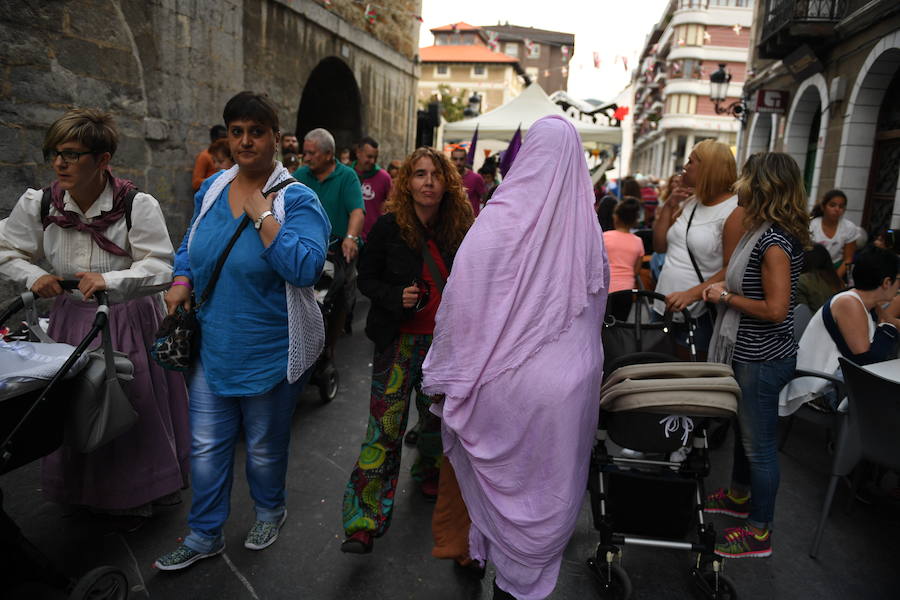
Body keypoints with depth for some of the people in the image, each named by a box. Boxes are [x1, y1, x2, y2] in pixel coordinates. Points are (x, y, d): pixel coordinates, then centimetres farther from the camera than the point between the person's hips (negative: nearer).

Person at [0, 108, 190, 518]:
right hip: (71, 322, 4)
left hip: (130, 323, -3)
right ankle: (79, 490, 42)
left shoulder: (139, 206, -17)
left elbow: (161, 269, -21)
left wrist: (110, 280, -34)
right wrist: (34, 276, -9)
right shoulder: (37, 205, -4)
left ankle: (138, 496, 33)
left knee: (135, 410, 7)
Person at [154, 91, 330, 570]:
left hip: (271, 351, -5)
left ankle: (270, 511, 44)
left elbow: (306, 268, -30)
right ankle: (204, 535, 35)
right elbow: (191, 244, 20)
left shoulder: (296, 199, -15)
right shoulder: (212, 189, 4)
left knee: (264, 445, 15)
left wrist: (262, 215, -27)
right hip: (213, 345, 5)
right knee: (205, 446, 13)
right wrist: (181, 281, 2)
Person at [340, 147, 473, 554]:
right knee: (384, 427, -6)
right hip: (399, 341, -3)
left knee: (436, 415, 18)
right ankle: (364, 522, 3)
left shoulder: (460, 228, 1)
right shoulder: (389, 226, -8)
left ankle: (430, 473, 48)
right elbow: (366, 279, -1)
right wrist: (397, 297, -19)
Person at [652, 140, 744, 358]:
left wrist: (691, 294, -27)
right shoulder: (689, 202, 10)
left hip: (699, 315, -6)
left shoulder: (735, 211, -11)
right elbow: (659, 246, 12)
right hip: (664, 308, 6)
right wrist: (669, 206, 2)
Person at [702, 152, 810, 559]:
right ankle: (739, 495, 45)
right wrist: (721, 291, 4)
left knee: (759, 443, 4)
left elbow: (776, 309, -26)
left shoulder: (775, 241, -23)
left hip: (763, 360, -10)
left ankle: (759, 532, 19)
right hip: (748, 353, 10)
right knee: (744, 430, 24)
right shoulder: (763, 232, 7)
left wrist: (726, 297, -16)